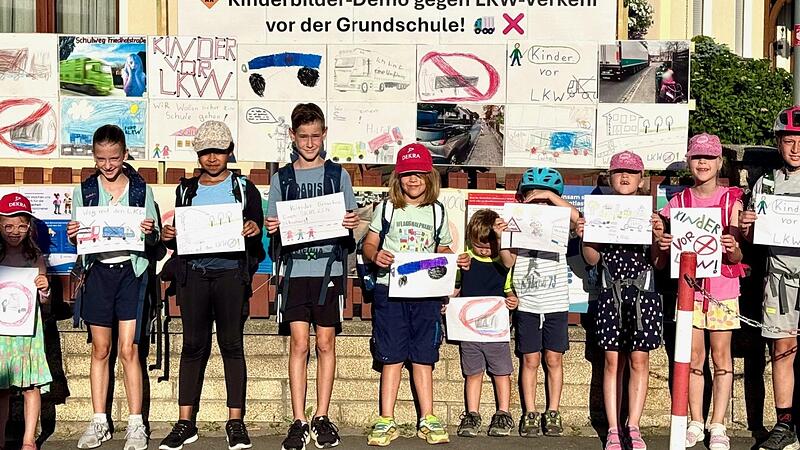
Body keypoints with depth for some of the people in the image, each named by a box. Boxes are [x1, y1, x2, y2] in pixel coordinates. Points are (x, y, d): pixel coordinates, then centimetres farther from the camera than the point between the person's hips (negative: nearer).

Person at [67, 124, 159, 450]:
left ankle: (136, 424, 5)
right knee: (100, 350, 8)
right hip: (97, 271, 2)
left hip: (130, 271, -2)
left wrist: (149, 232, -16)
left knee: (129, 350, -3)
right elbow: (76, 238, 10)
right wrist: (73, 236, -12)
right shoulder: (84, 191, 7)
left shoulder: (141, 190, 3)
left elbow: (153, 239, 6)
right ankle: (99, 423, 17)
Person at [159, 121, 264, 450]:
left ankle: (235, 422, 4)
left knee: (232, 344, -1)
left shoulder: (244, 188, 9)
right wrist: (168, 236, -4)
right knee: (193, 345, 2)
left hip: (231, 271, -2)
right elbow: (178, 235, 18)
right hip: (193, 271, 2)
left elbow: (257, 231, 5)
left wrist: (254, 230, -17)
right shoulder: (186, 190, 16)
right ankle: (185, 423, 7)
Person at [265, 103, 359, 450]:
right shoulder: (282, 178, 10)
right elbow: (273, 226, 11)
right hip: (295, 269, 0)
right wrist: (272, 229, -11)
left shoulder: (338, 174, 9)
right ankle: (299, 422, 2)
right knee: (299, 344, -3)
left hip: (329, 269, 0)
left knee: (326, 344, 4)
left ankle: (322, 418, 13)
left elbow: (349, 221, 9)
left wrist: (351, 224, -12)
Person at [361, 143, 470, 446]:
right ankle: (386, 421, 7)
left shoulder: (437, 212, 11)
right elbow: (368, 245, 6)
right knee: (392, 358, 0)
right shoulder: (386, 209, 6)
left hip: (426, 292, 2)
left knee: (423, 357, 5)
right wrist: (375, 256, -16)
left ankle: (427, 420, 12)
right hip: (390, 288, -1)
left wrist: (458, 262, -2)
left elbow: (443, 252, 18)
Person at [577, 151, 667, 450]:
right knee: (612, 360, 1)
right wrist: (583, 237, -10)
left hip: (643, 294, 0)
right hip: (610, 294, 1)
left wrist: (658, 234, -12)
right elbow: (593, 260, 6)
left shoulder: (650, 214, 5)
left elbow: (659, 263, 3)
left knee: (639, 360, 0)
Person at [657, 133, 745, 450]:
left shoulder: (732, 201, -1)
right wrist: (663, 243, -15)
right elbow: (666, 249, 8)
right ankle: (695, 423, 17)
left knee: (721, 356, 4)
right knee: (694, 358, 6)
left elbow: (737, 256, -4)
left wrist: (732, 249, -27)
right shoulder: (678, 202, 4)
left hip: (722, 288, -1)